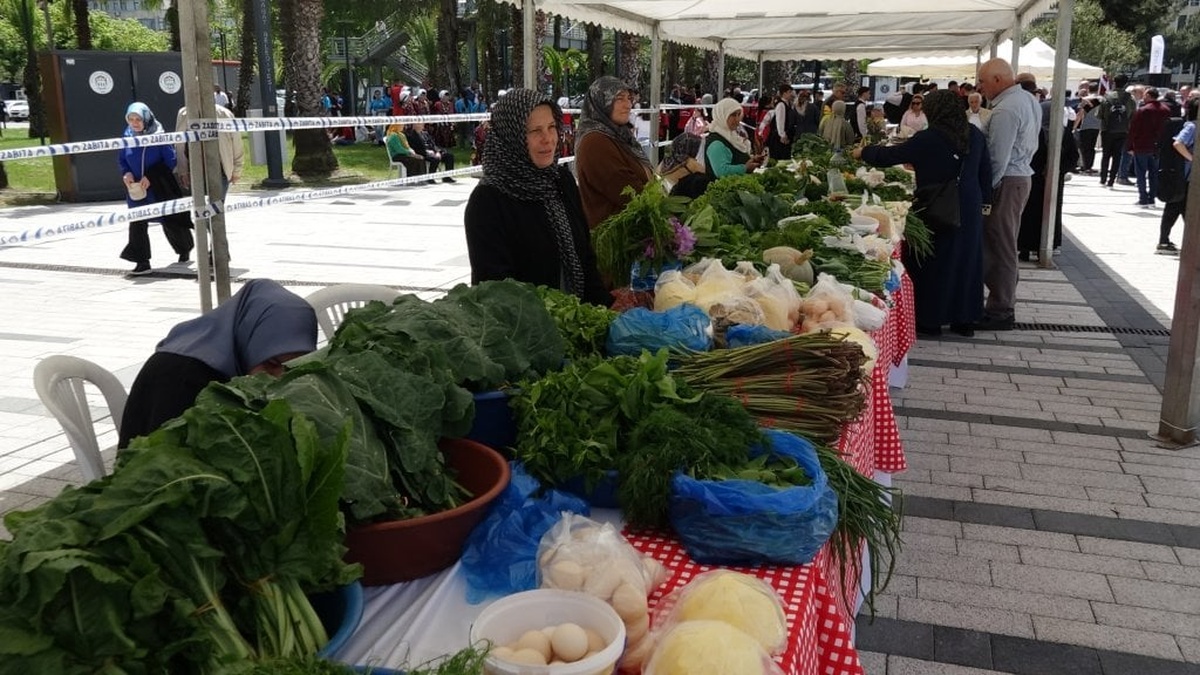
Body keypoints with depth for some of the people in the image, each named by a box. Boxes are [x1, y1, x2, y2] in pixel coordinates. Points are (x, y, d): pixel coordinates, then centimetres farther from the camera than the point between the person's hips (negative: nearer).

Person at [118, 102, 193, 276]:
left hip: (160, 188, -3)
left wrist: (151, 177, -17)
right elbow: (122, 159, 12)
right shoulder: (128, 136, 0)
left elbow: (170, 161, -11)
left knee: (170, 221, 11)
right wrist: (126, 173, -9)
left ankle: (185, 249, 39)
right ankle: (142, 263, 1)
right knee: (137, 224, -4)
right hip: (136, 189, 3)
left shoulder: (158, 135, -12)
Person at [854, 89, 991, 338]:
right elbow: (986, 171, 9)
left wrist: (862, 152, 11)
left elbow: (888, 156, -5)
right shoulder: (975, 134, 2)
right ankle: (965, 319, 21)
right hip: (970, 211, 5)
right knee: (965, 260, 13)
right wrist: (983, 200, 19)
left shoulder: (927, 139, -14)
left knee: (932, 263, 7)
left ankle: (930, 320, 12)